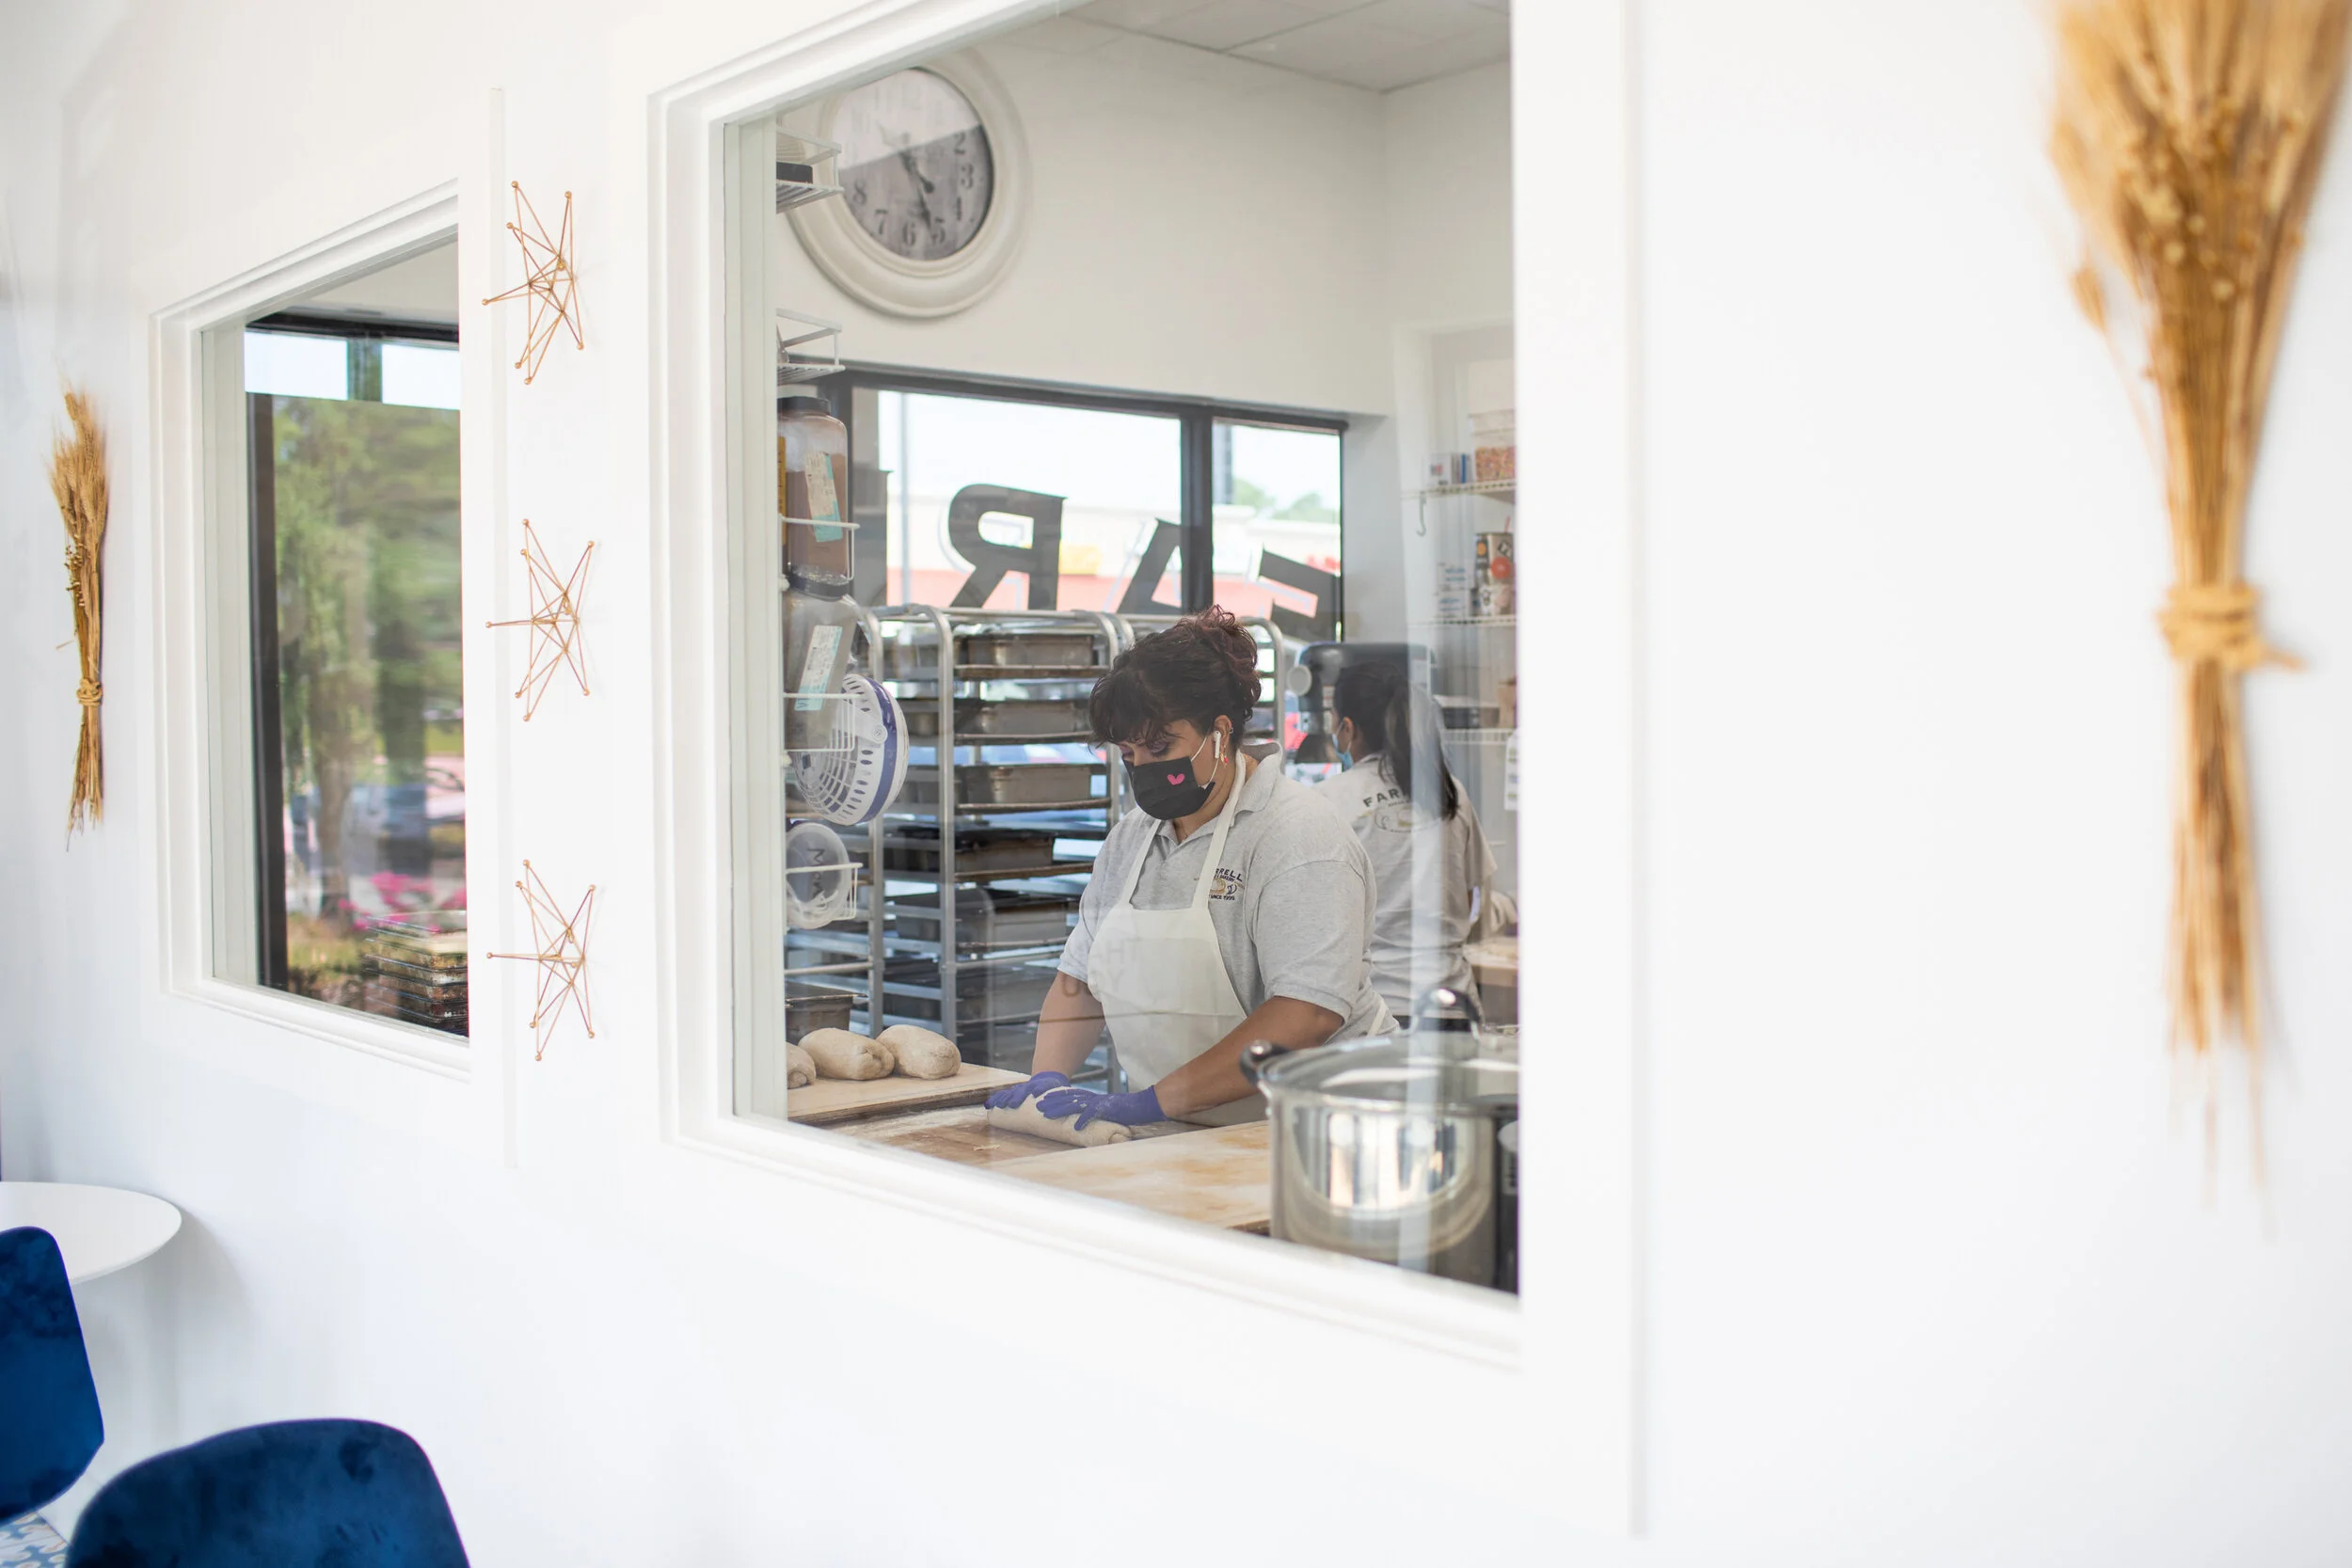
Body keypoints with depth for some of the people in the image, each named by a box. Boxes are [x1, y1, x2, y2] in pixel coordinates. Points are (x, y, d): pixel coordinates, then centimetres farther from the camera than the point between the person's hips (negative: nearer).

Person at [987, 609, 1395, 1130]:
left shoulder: (1299, 838, -10)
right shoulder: (1130, 837, 15)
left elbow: (1309, 1012, -21)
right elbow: (1082, 975, 21)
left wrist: (1152, 1102, -22)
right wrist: (1047, 1079, 3)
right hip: (1176, 1142, 6)